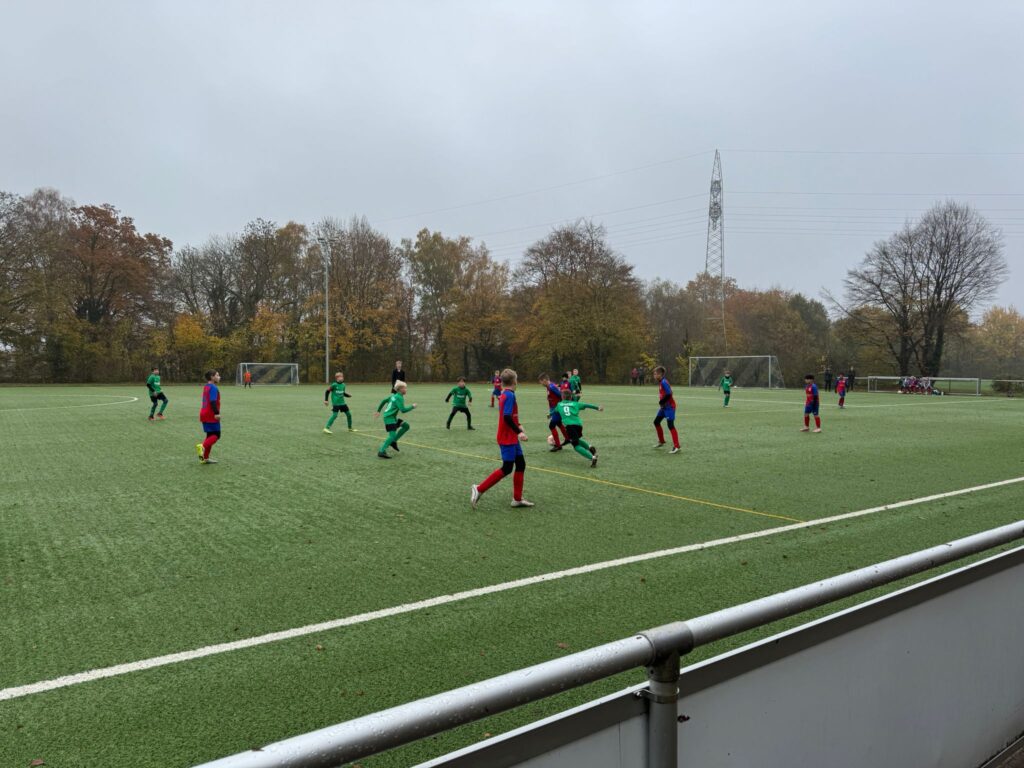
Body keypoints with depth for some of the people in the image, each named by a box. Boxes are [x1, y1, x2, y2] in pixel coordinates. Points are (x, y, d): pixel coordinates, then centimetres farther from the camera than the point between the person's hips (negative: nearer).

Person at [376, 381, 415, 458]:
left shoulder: (394, 396, 13)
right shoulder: (399, 398, -15)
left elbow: (384, 400, 22)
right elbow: (403, 410, -22)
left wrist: (378, 410, 28)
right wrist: (412, 406, -9)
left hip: (393, 418, 10)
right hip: (389, 418, -10)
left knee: (406, 426, 8)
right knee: (392, 435, -16)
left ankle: (393, 441, 10)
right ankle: (381, 451, -18)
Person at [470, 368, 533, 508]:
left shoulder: (504, 395, 9)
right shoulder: (510, 395, -18)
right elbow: (507, 417, -27)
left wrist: (518, 426, 11)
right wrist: (519, 432, -23)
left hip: (511, 438, 9)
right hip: (508, 439, -9)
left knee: (521, 464, 10)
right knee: (507, 469, -4)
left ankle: (517, 499, 16)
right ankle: (479, 489, 1)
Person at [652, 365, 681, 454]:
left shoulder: (664, 382, -19)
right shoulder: (660, 382, 11)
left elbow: (669, 394, -26)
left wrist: (661, 402, -15)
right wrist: (661, 403, 5)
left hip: (669, 406, -10)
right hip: (664, 407, 10)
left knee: (670, 425, -14)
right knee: (656, 422, 17)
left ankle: (676, 447, -15)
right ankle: (661, 441, 31)